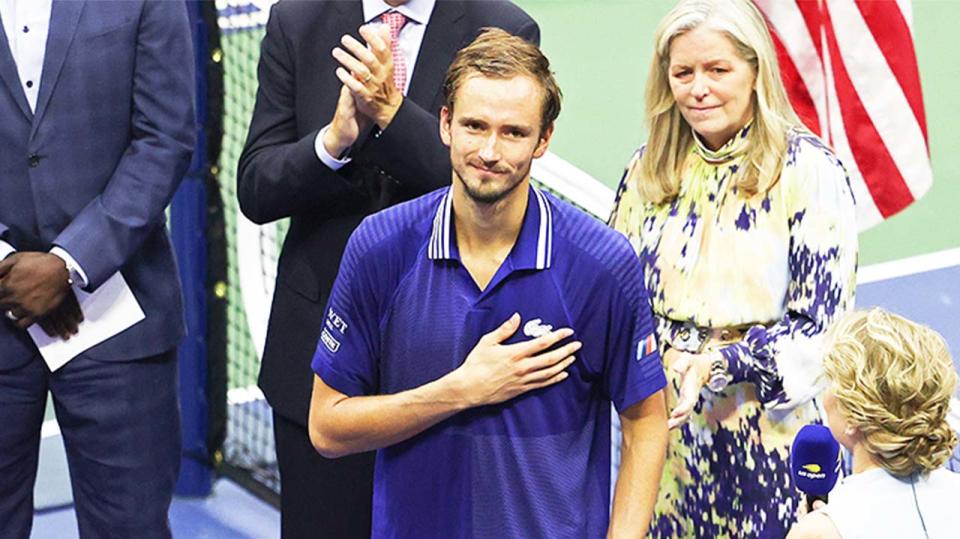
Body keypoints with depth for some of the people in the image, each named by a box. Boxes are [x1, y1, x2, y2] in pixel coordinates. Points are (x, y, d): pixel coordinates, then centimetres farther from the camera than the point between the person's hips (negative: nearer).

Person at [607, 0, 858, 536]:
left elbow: (817, 330, -11)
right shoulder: (649, 170, 5)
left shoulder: (809, 171, -10)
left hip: (766, 436, -4)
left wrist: (716, 363, -23)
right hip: (663, 427, 4)